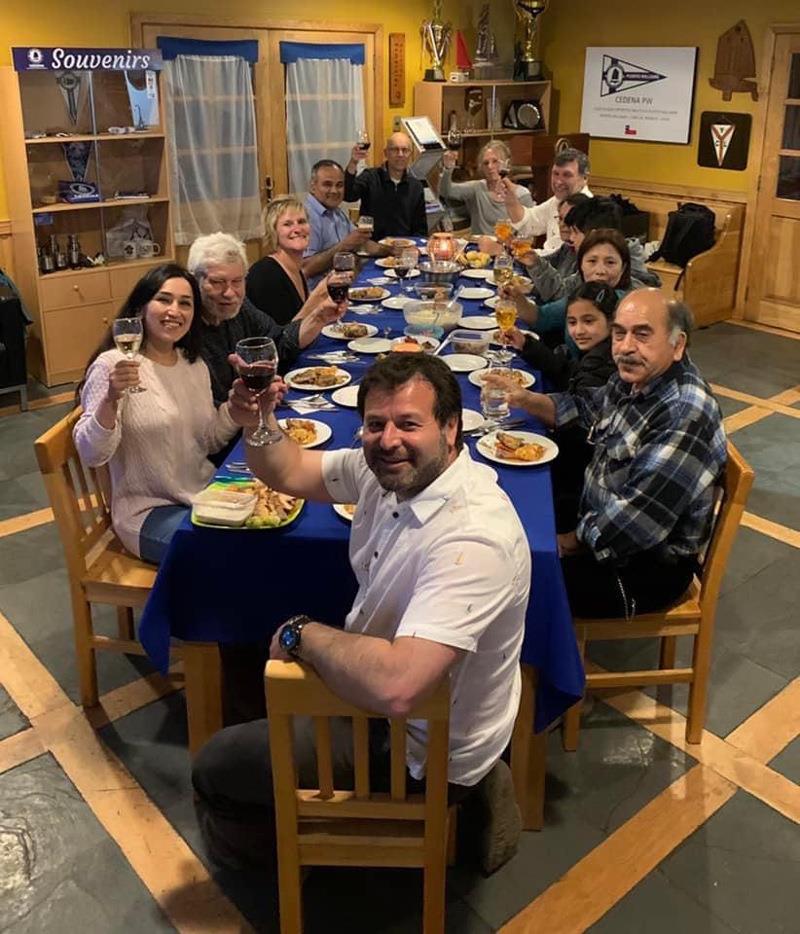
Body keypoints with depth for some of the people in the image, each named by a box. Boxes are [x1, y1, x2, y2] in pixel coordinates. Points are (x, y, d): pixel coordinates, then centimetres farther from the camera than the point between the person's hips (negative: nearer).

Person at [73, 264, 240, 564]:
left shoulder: (196, 366, 7)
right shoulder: (113, 366, -14)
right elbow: (91, 454, -20)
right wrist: (111, 399, -37)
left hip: (206, 494, 7)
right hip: (150, 512, -6)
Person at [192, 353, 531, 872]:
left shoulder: (473, 538, -38)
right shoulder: (393, 467, -11)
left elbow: (395, 685, -46)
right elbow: (290, 472, 4)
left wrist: (302, 634, -28)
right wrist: (257, 422, -17)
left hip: (422, 754, -8)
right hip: (387, 681, 8)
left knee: (216, 765, 6)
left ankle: (249, 849, 41)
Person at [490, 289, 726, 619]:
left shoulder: (686, 415, -30)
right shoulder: (633, 379, -2)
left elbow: (634, 522, -30)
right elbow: (585, 408, 17)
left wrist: (573, 541, -14)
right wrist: (523, 399, 0)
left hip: (645, 568, -9)